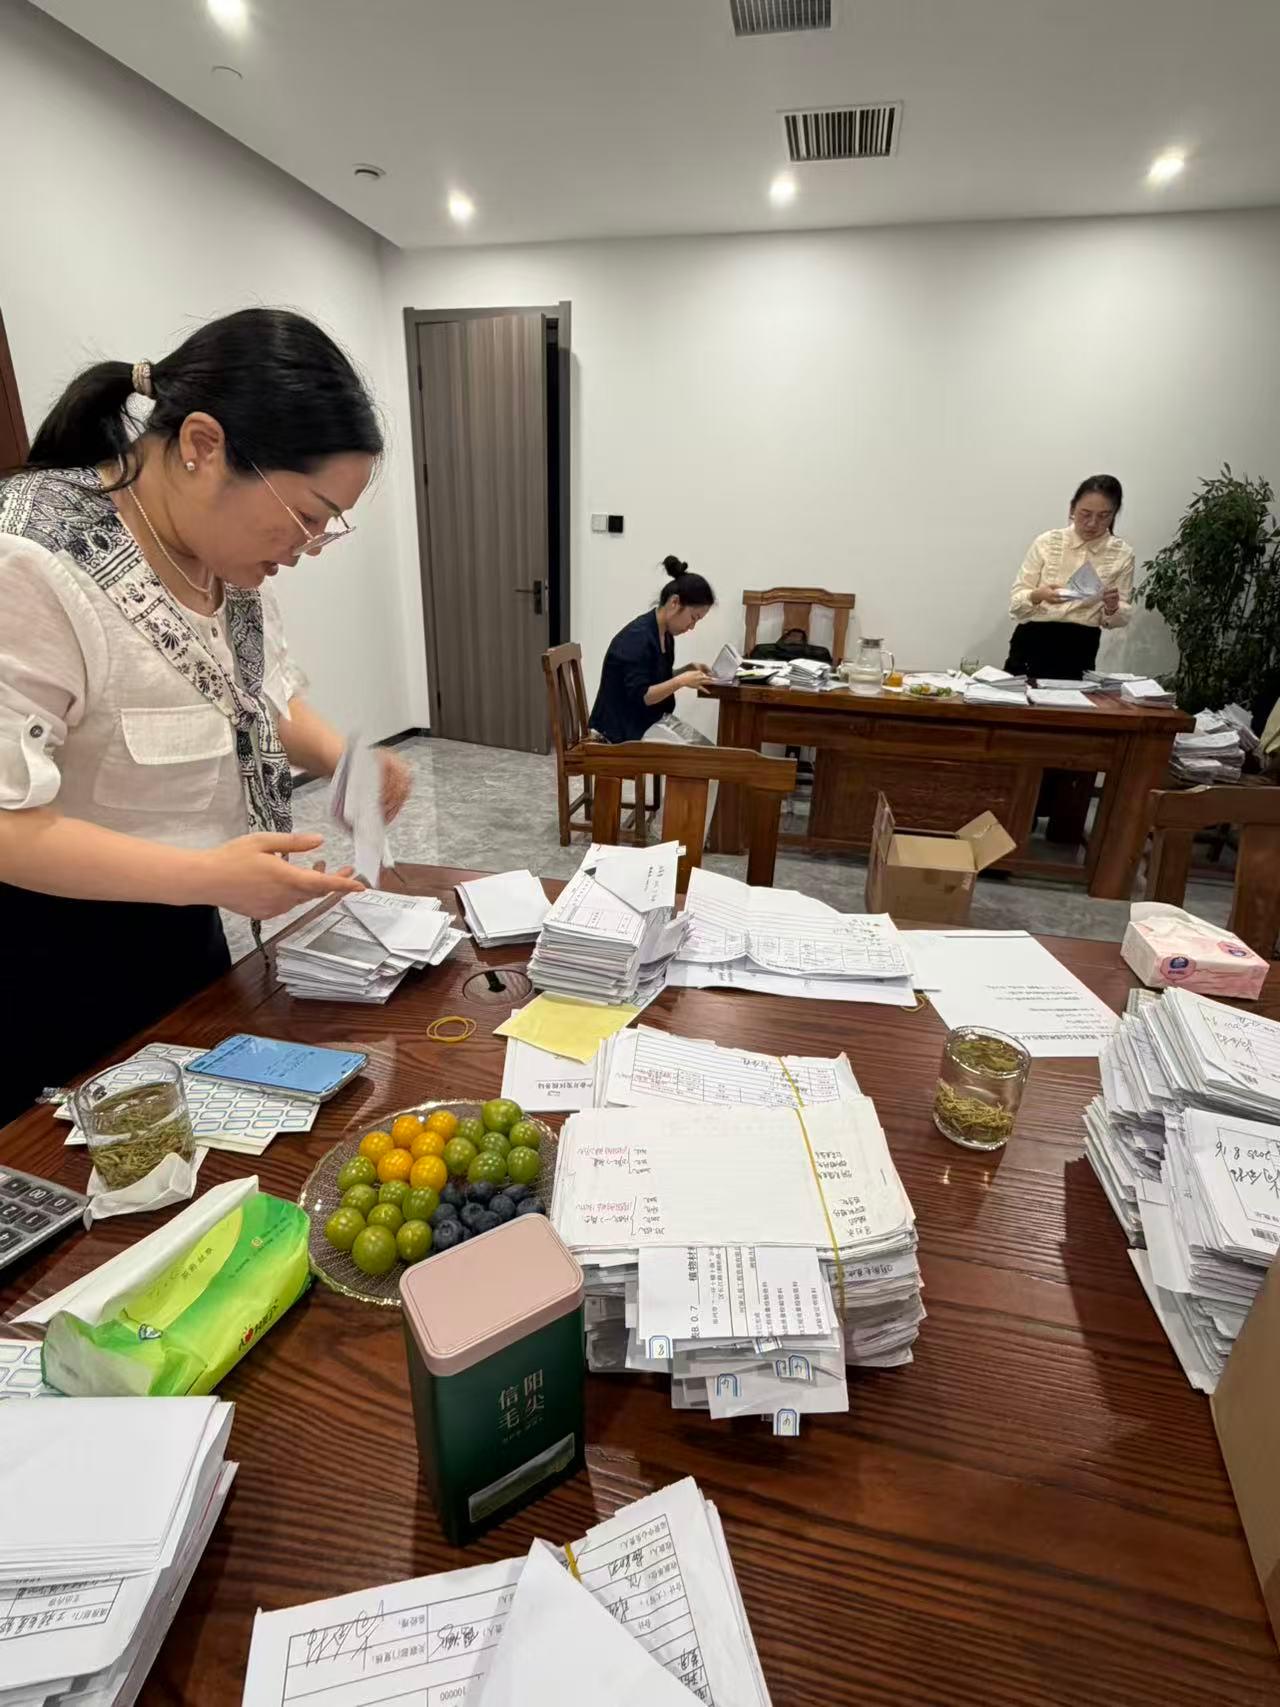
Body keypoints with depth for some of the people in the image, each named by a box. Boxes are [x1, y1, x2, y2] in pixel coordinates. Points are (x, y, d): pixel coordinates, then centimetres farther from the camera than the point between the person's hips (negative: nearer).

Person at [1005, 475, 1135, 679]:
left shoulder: (1122, 554, 3)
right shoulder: (1047, 542, 0)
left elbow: (1120, 619, 6)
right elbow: (1016, 603, -1)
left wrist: (1112, 608, -16)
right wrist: (1038, 596, -21)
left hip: (1079, 649, 1)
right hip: (1032, 642, 0)